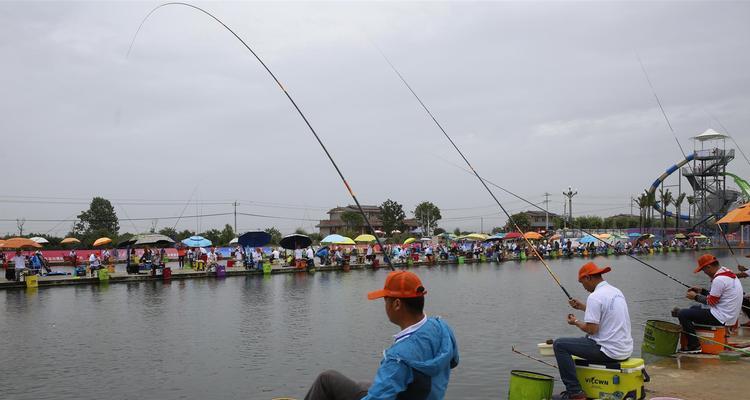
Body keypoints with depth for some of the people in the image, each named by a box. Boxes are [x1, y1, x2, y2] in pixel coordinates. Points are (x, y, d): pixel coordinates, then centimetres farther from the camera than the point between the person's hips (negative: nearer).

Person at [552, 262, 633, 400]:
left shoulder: (595, 296, -18)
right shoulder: (616, 291, 10)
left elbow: (592, 329, -20)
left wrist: (576, 322, -2)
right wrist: (582, 307, 25)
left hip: (609, 352, -9)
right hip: (625, 349, 10)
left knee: (559, 345, -3)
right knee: (586, 339, 35)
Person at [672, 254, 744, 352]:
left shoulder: (719, 279, -23)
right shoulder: (727, 273, 10)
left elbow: (711, 301, -16)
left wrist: (695, 296, -2)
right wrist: (702, 291, 14)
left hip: (721, 318, -11)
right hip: (730, 316, 11)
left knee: (682, 314, -12)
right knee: (694, 308, 29)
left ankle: (694, 346, -7)